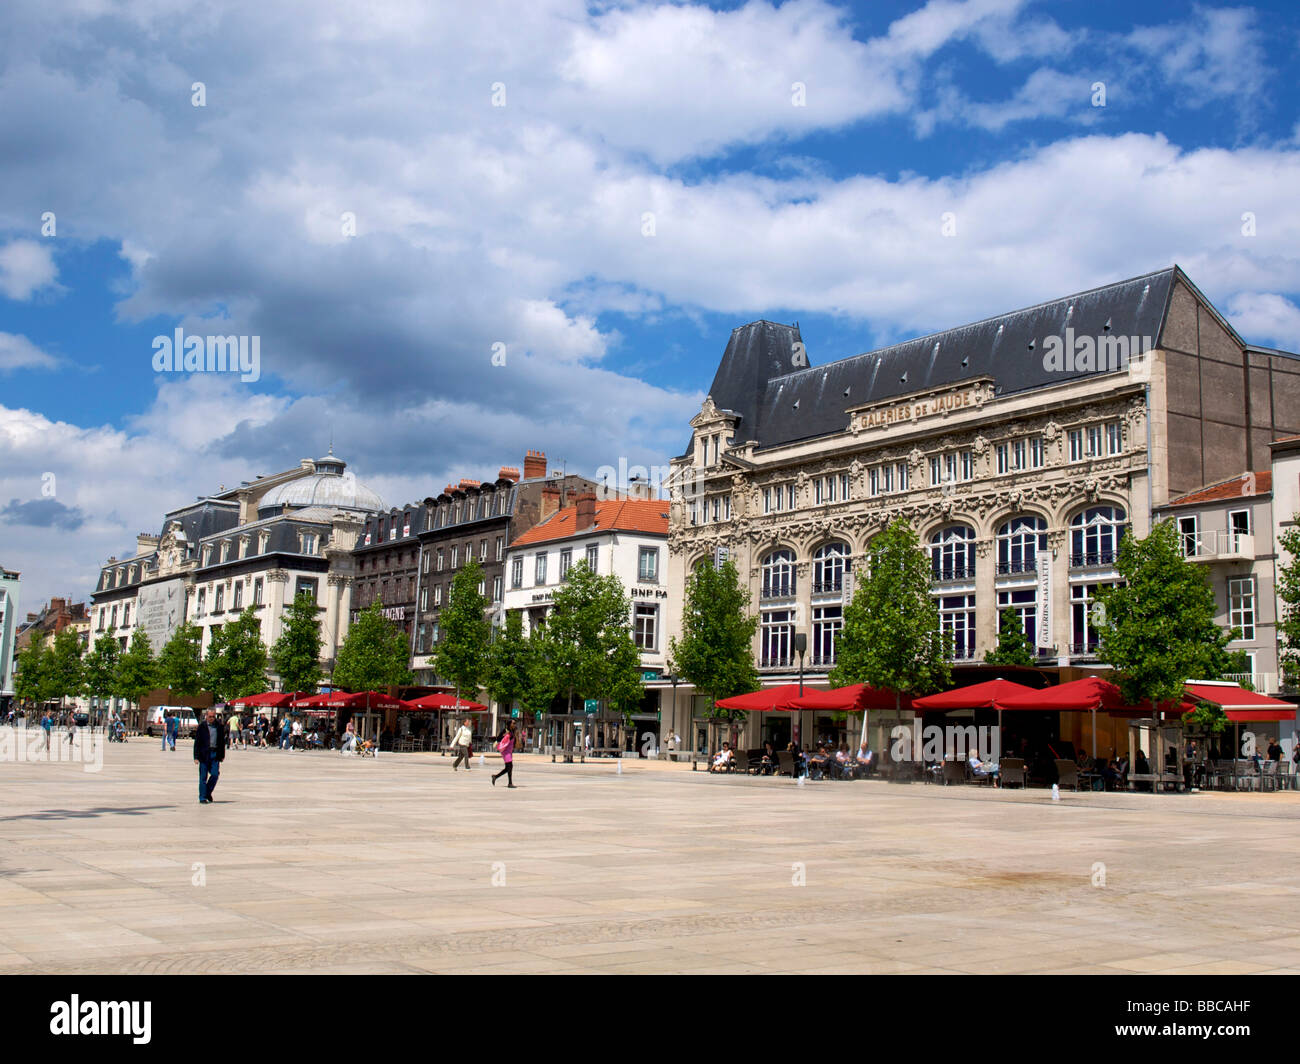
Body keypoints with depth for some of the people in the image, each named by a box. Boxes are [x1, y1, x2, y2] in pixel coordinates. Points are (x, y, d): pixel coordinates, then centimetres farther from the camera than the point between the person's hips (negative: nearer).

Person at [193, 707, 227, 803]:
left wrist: (222, 755, 11)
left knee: (215, 774, -5)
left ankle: (208, 793, 17)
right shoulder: (202, 727, 0)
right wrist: (196, 757, -7)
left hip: (215, 754, 2)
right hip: (204, 754, -2)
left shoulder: (219, 727, 8)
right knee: (203, 777, 1)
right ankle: (202, 797, 8)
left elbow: (222, 741, 14)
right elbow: (197, 742, -1)